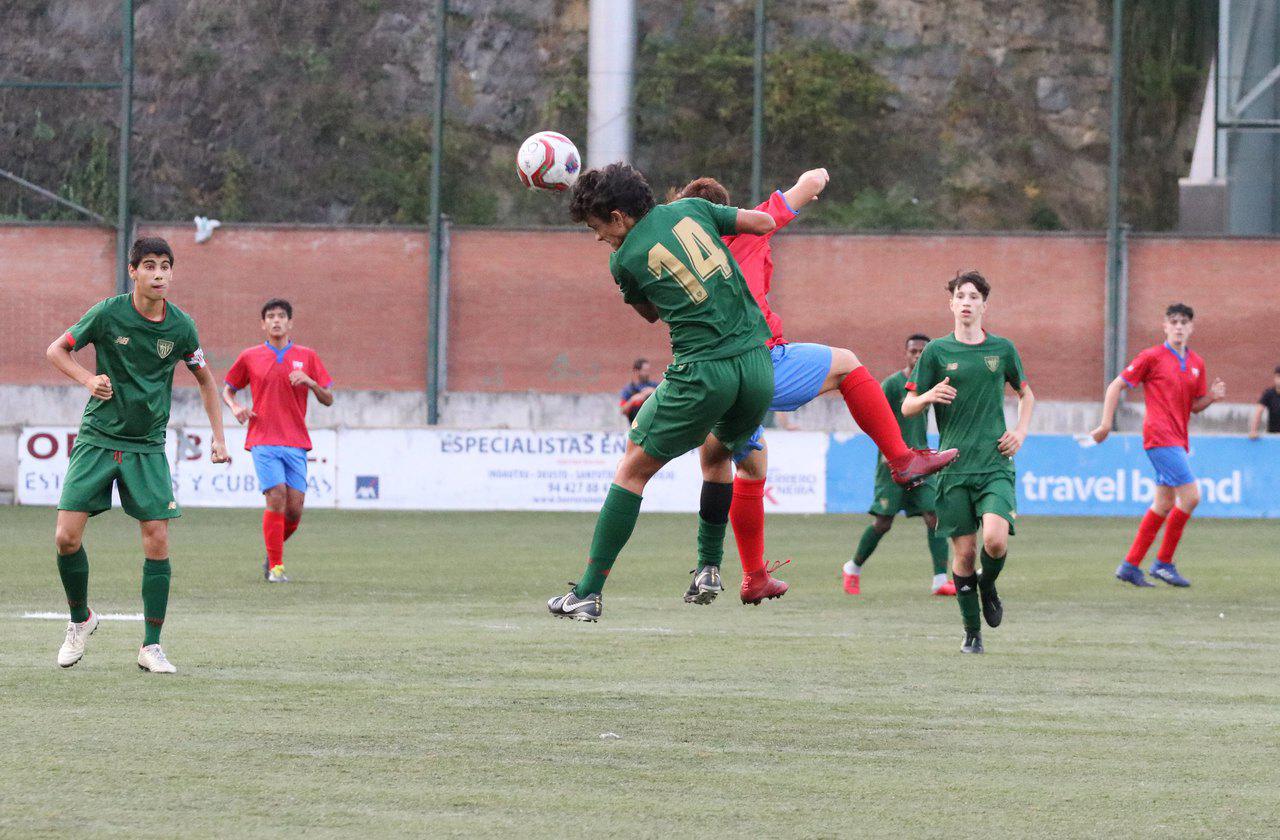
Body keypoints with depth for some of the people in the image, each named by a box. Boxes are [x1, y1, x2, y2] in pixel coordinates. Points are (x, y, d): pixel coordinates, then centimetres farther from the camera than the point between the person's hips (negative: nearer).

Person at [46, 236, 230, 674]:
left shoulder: (181, 326, -3)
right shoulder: (108, 314, -9)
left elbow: (205, 379, 14)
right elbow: (56, 350, 2)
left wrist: (218, 437, 8)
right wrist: (88, 378, -16)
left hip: (147, 448, 1)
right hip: (97, 438, -1)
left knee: (157, 541, -8)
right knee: (67, 536, -9)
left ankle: (151, 647, 2)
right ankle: (80, 620, 17)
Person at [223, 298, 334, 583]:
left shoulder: (307, 357, 10)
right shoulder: (250, 357, 8)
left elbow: (328, 399, 10)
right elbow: (227, 389, 19)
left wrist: (310, 382, -9)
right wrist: (235, 407, -2)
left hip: (296, 443, 2)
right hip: (263, 440, -2)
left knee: (294, 508, -3)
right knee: (276, 497, -17)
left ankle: (272, 556, 21)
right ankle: (275, 566, -9)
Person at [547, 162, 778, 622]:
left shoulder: (624, 260, 1)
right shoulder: (690, 210, 10)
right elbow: (764, 222, 14)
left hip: (702, 372, -5)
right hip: (758, 362, 5)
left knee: (632, 468, 5)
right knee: (716, 453, 31)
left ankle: (589, 591, 1)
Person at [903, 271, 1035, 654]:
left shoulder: (1002, 349, 8)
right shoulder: (937, 351, 4)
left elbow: (1026, 394, 25)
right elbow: (907, 407, 6)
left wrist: (1021, 431, 8)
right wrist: (928, 396, -16)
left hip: (996, 466, 0)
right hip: (955, 468, 0)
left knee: (995, 540, -21)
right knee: (964, 551, -2)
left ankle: (987, 585, 14)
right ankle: (972, 632, 15)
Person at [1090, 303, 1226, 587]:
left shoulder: (1196, 363, 14)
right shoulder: (1152, 357, -4)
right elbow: (1116, 386, -1)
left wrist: (1212, 396, -2)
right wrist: (1106, 424, -6)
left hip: (1178, 440, 8)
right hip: (1159, 434, -8)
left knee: (1164, 505, 9)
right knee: (1190, 495, -15)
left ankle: (1130, 565, 15)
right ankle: (1163, 563, -6)